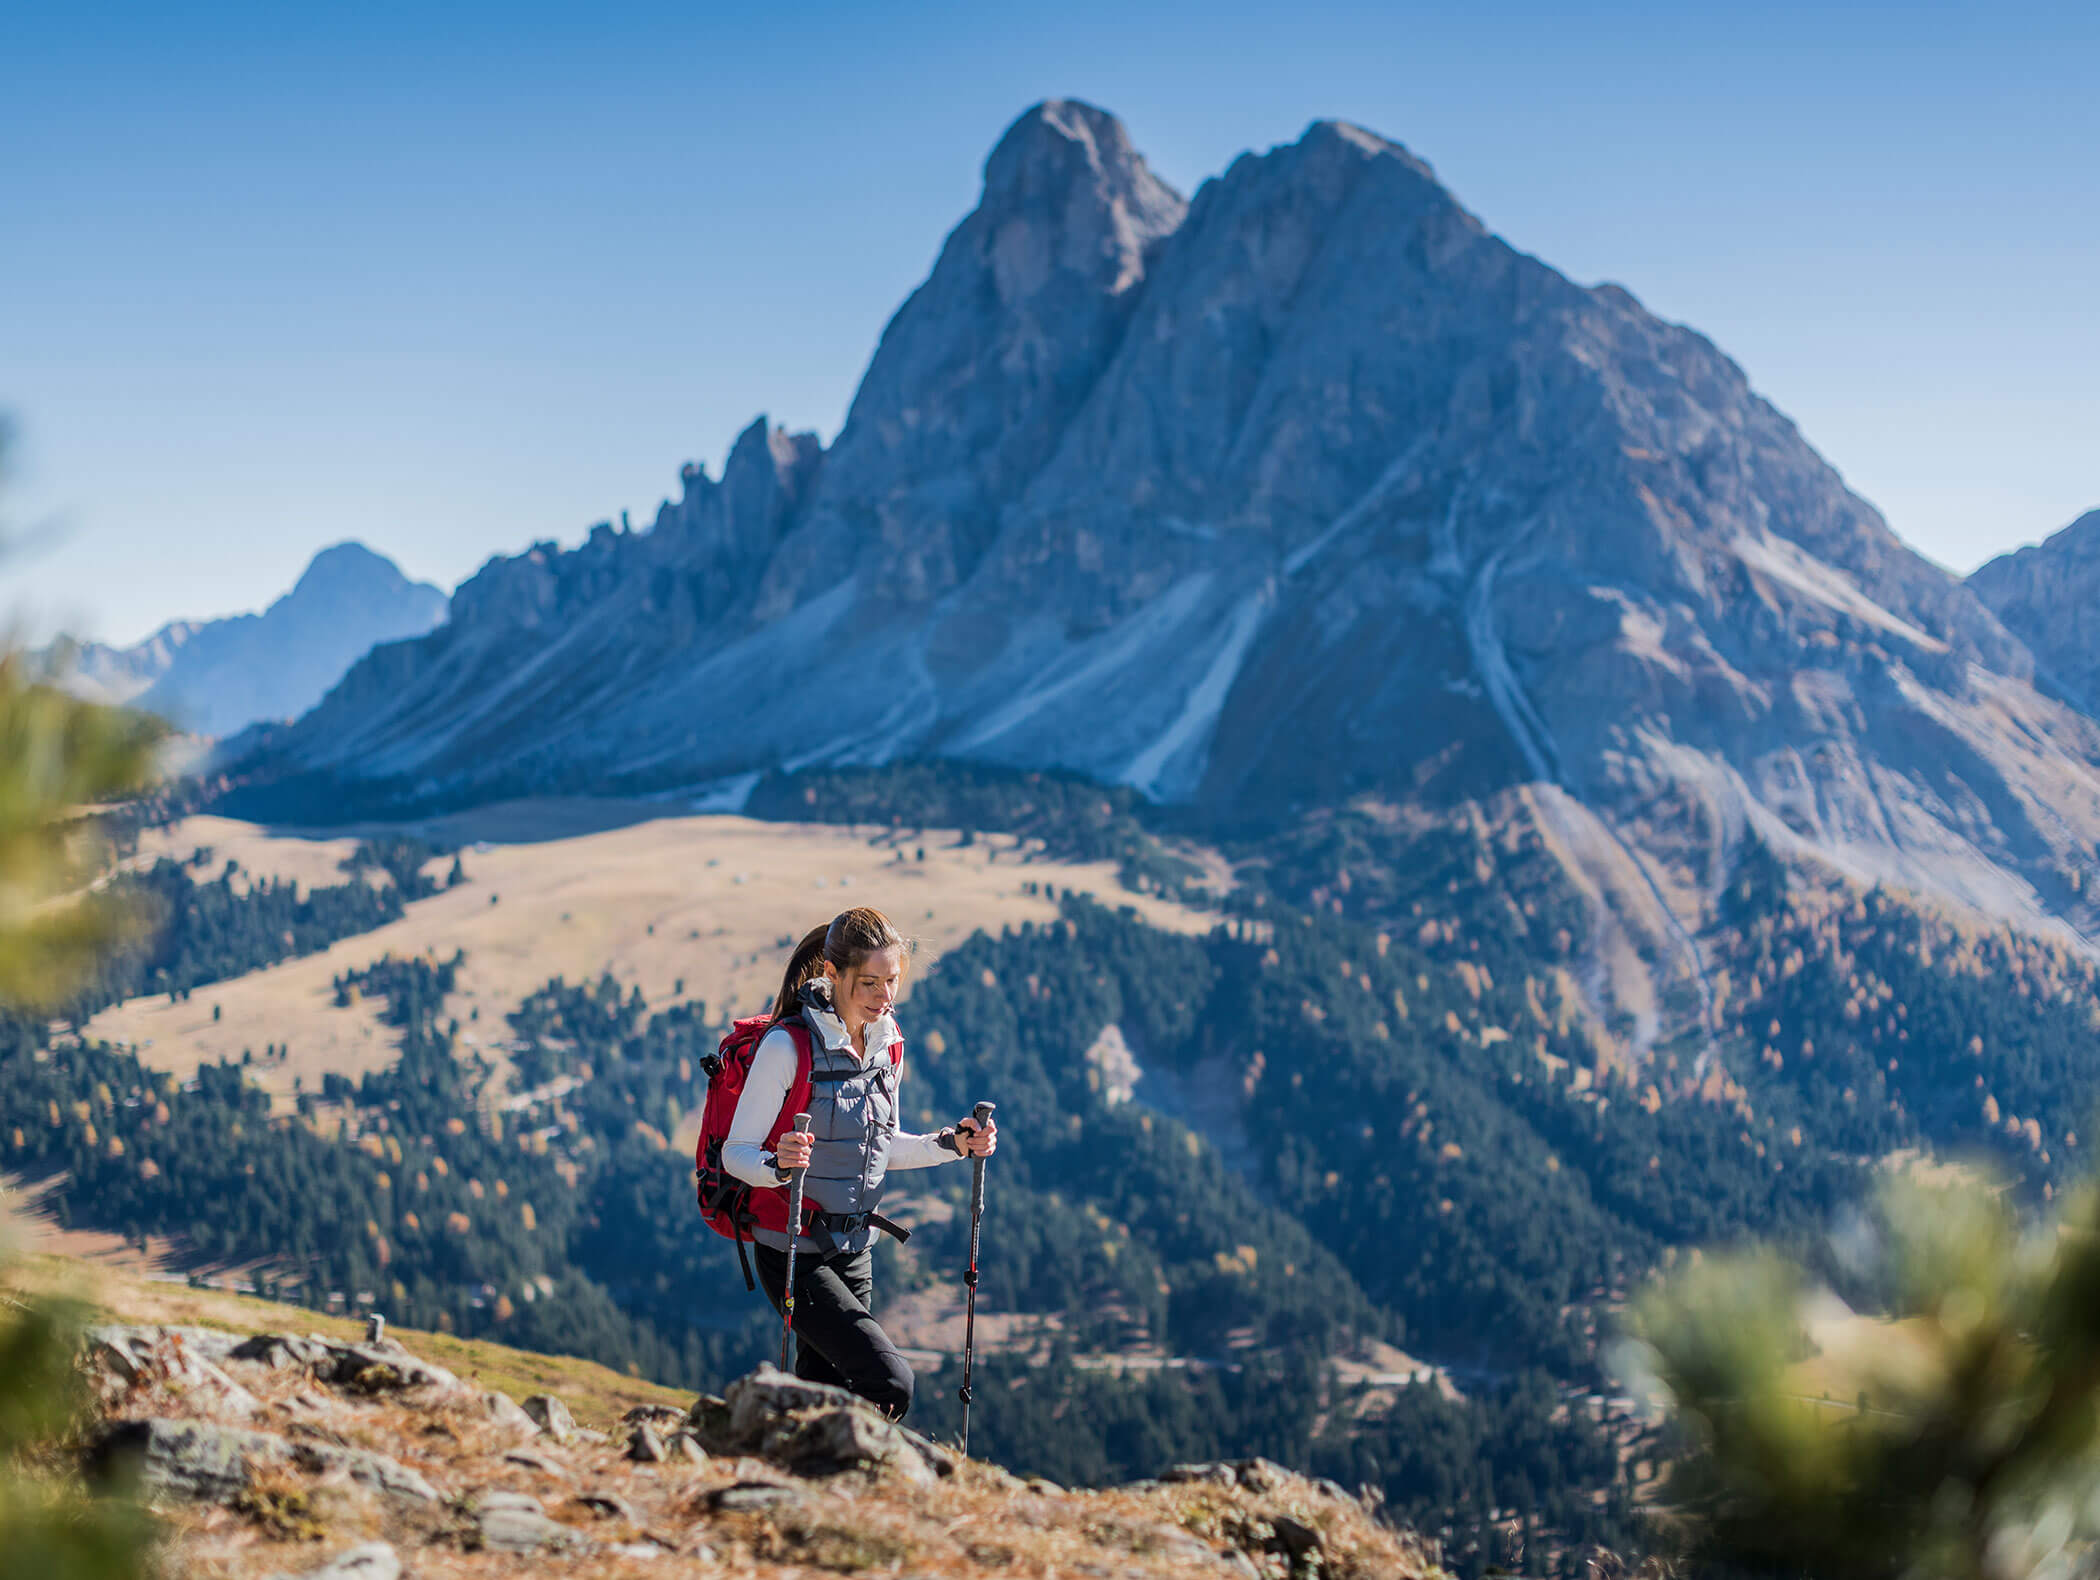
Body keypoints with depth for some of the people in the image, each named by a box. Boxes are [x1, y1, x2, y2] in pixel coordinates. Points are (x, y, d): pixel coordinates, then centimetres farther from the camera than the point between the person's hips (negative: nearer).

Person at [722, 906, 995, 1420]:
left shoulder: (888, 1044, 4)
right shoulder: (788, 1046, -18)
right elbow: (736, 1152, -15)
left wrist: (952, 1144, 2)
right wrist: (779, 1164, -36)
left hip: (854, 1248, 7)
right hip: (794, 1254, -7)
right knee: (890, 1384, -17)